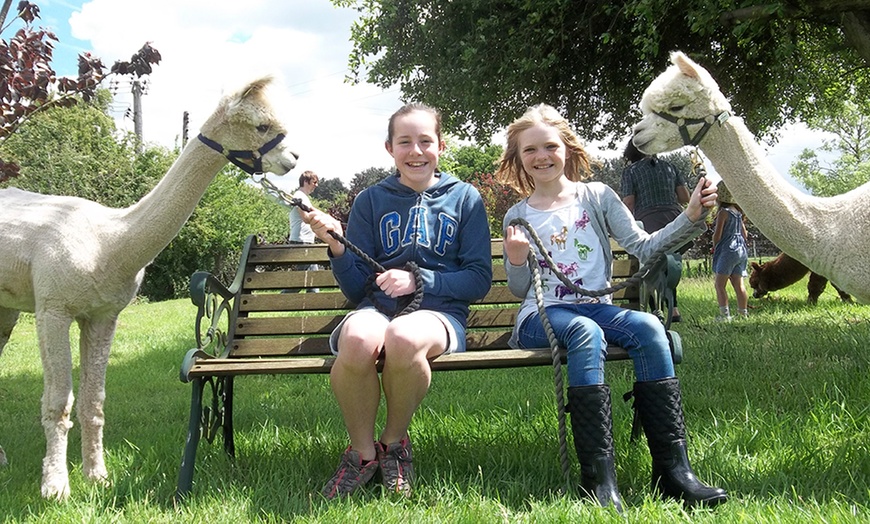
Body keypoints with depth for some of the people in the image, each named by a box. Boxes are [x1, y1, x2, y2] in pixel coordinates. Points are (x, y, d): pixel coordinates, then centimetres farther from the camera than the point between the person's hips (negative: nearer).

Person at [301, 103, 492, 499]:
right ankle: (362, 452, -10)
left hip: (439, 312, -1)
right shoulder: (370, 201, 12)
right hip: (378, 307, 1)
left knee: (402, 337, -39)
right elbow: (355, 290, 9)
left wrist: (419, 280, -11)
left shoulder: (465, 198, 10)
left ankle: (394, 441, -8)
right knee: (358, 340, -37)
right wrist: (336, 247, -10)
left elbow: (479, 279, 4)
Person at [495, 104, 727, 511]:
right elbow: (520, 291, 11)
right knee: (585, 331, -37)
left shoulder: (598, 196, 11)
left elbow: (643, 247, 0)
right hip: (539, 315, -2)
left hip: (594, 306, 2)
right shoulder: (518, 217, 10)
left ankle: (672, 469, -30)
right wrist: (517, 263, -9)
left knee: (648, 327, -30)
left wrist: (690, 218, -12)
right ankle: (598, 477, -40)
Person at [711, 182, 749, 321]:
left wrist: (714, 247, 6)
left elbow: (717, 234, -12)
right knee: (739, 284, 9)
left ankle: (725, 314, -14)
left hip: (727, 251, -8)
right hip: (741, 250, 8)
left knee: (719, 284, -6)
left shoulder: (723, 212, -11)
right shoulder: (738, 212, 12)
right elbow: (744, 233, 18)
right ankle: (744, 313, 10)